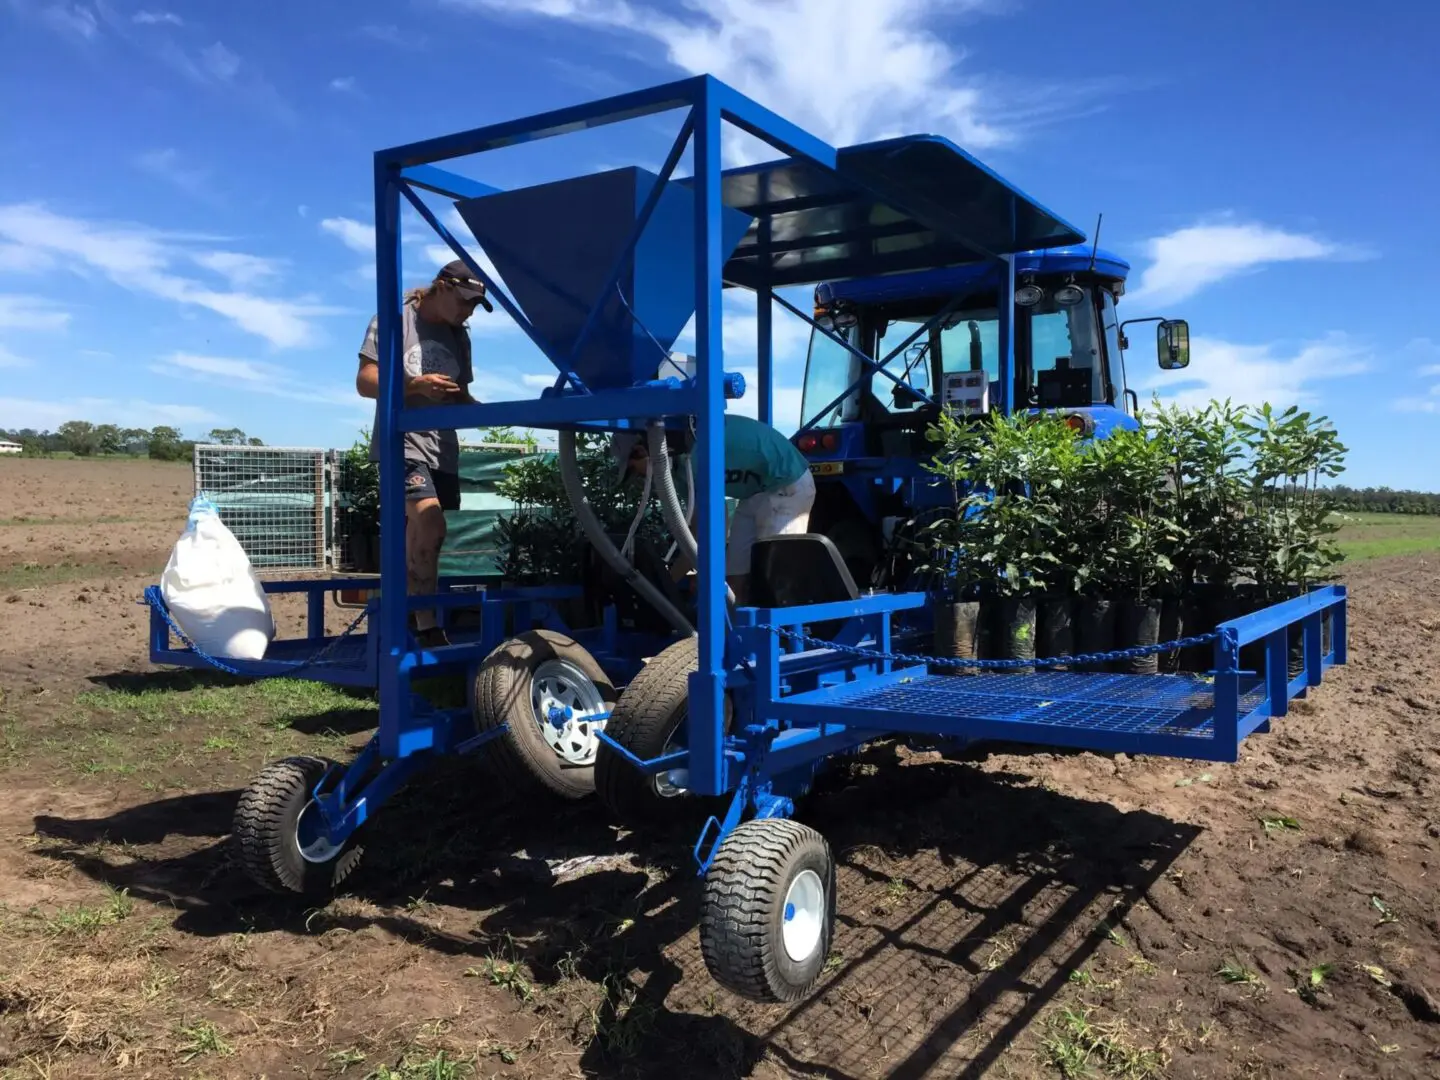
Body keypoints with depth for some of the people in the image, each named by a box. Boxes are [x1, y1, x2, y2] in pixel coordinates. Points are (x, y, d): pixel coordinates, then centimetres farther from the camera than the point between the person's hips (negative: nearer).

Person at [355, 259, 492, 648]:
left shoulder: (458, 336, 17)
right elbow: (365, 382, -7)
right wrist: (415, 385, -23)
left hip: (443, 450, 7)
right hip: (402, 442, -7)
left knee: (424, 536, 8)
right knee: (428, 521, -26)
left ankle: (408, 622, 20)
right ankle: (427, 629, -23)